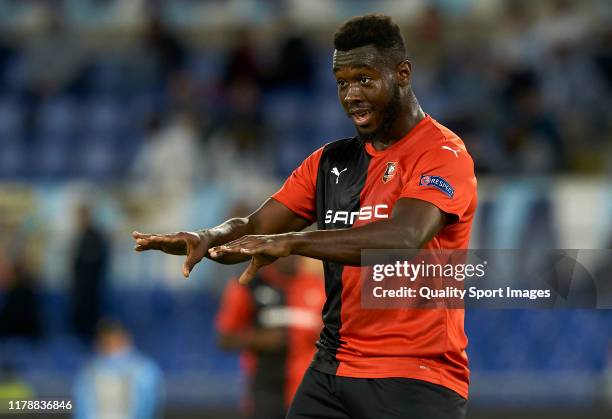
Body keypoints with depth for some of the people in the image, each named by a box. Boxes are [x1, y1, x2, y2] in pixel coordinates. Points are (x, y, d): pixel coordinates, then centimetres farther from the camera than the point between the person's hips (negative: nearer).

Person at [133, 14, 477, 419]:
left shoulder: (443, 154, -9)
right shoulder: (330, 161, 13)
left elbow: (405, 237, -27)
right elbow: (257, 229, 8)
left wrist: (290, 241, -37)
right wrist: (207, 239, -16)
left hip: (416, 379, -6)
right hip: (331, 369, 6)